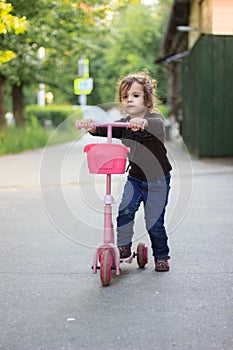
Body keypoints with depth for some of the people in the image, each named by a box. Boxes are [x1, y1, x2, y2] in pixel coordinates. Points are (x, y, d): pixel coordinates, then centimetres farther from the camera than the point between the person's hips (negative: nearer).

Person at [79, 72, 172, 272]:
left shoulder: (155, 118, -14)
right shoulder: (124, 123, 1)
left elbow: (158, 125, -38)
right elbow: (106, 130, -13)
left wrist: (143, 123, -60)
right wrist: (92, 128, -35)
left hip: (157, 180, -4)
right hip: (135, 178, 4)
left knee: (154, 223, -1)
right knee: (125, 210, -18)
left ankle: (162, 256, 20)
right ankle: (123, 248, -3)